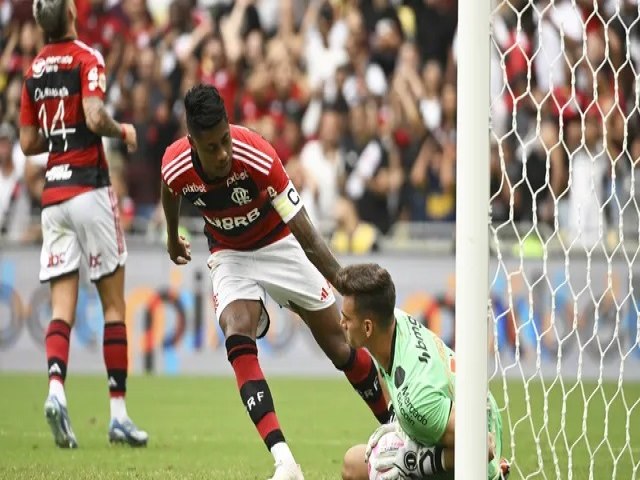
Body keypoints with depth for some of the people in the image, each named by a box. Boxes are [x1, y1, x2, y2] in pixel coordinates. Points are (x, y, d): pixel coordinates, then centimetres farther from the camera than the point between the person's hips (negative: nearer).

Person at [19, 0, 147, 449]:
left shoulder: (34, 69, 12)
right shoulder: (87, 58, -6)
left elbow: (28, 143, 13)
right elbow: (95, 118, -20)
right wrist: (123, 130, -1)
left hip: (52, 193, 5)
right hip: (89, 188, -5)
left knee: (63, 305, 1)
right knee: (114, 302, 2)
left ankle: (56, 387, -23)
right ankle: (118, 412, 1)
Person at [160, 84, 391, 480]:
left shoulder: (259, 157, -34)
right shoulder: (176, 167, -24)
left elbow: (306, 234, -35)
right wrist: (173, 238, 22)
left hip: (280, 246, -1)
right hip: (230, 257, 1)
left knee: (339, 346, 1)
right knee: (238, 340, -25)